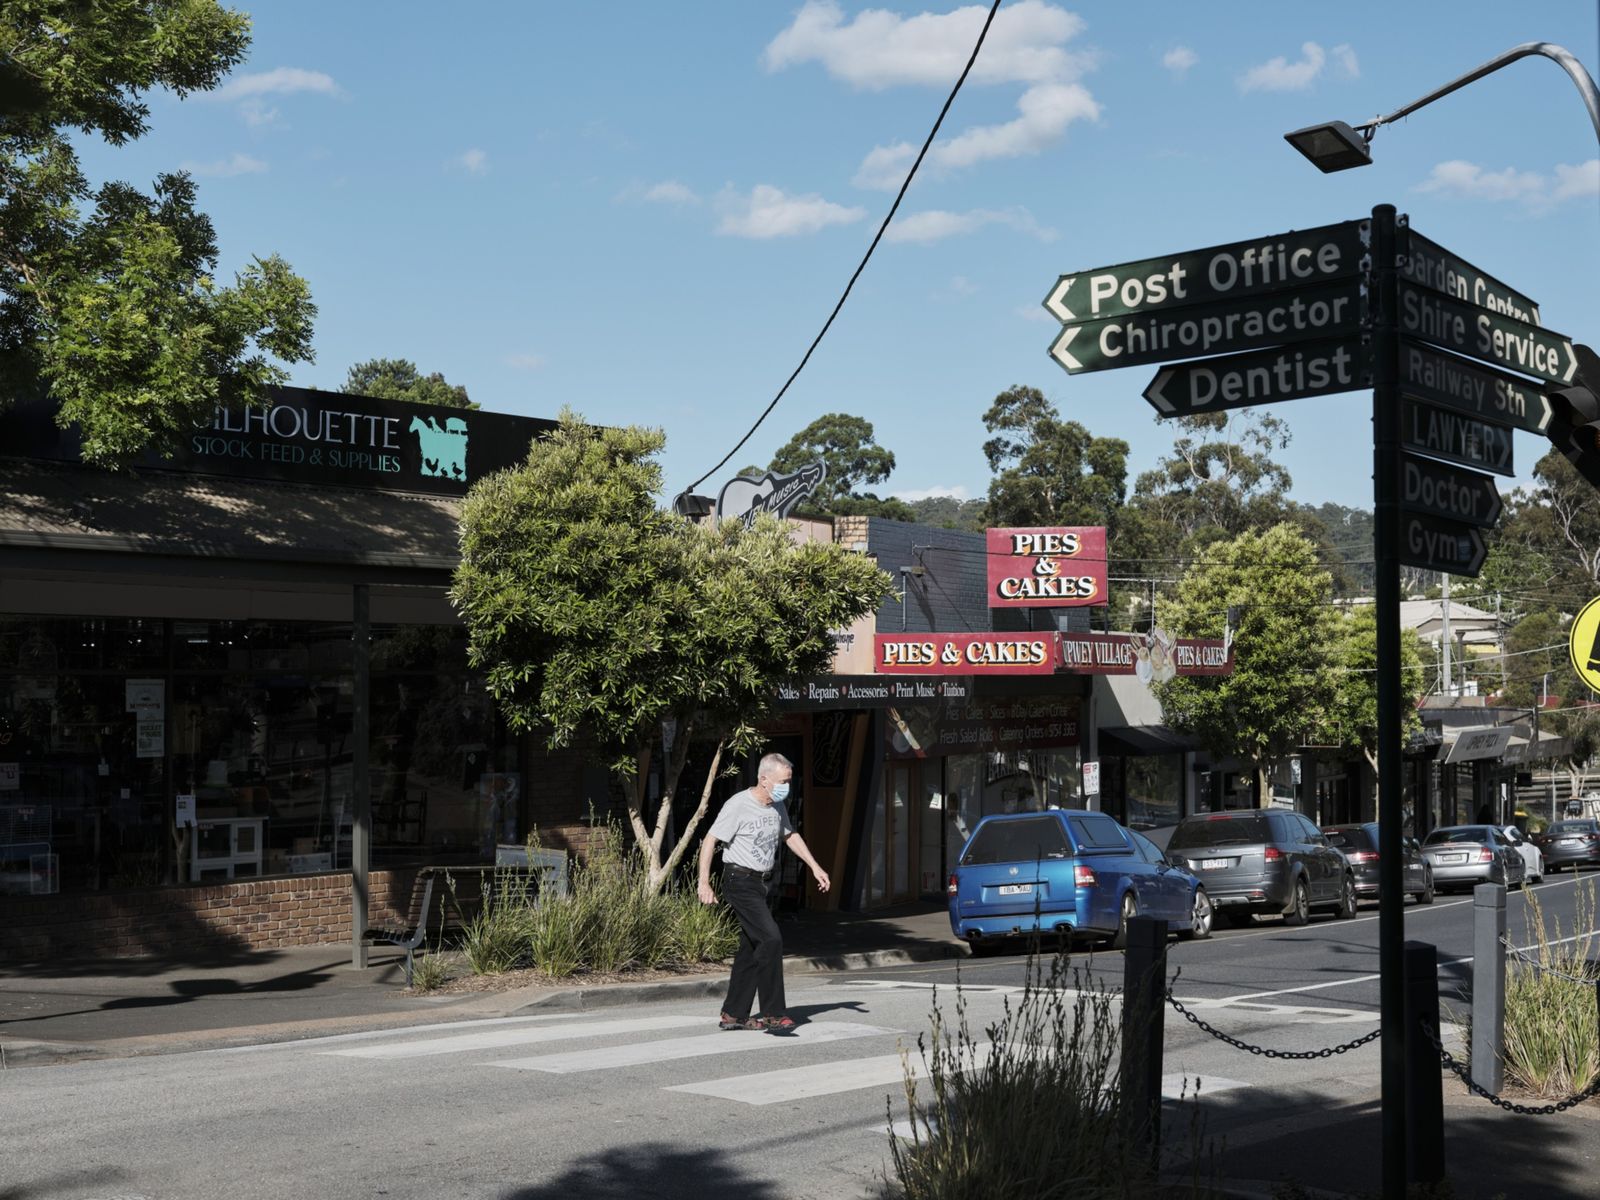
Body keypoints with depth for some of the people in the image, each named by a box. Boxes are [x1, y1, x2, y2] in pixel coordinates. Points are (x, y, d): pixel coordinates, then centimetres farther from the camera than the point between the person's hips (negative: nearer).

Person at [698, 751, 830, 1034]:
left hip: (760, 883, 8)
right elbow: (710, 841, -15)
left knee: (751, 947, 10)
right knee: (771, 939, -19)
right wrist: (704, 884, -20)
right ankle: (773, 1013, -14)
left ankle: (733, 1014, 18)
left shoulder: (777, 806, 9)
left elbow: (790, 835, 26)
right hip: (740, 881, -8)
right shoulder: (738, 805, -15)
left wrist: (814, 866, 20)